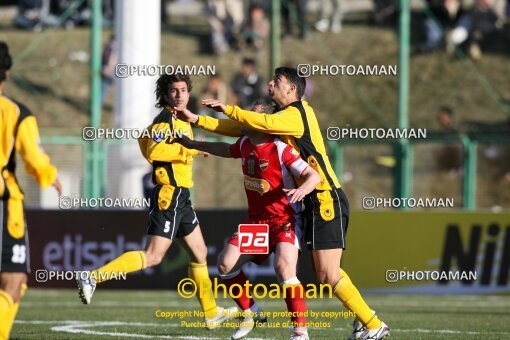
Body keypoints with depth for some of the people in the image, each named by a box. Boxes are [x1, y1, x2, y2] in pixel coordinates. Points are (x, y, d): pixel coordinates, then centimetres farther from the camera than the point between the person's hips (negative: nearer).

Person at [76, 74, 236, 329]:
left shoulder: (181, 120, 17)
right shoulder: (165, 119, -12)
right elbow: (154, 151, -25)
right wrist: (190, 149, -22)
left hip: (180, 198, 10)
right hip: (168, 196, -10)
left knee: (199, 253, 16)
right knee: (153, 256, -15)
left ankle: (211, 313, 25)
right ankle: (93, 277, -17)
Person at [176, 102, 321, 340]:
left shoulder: (281, 149, -20)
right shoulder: (245, 144, 3)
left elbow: (314, 176, -22)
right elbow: (228, 150, 27)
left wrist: (302, 190, -44)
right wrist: (193, 145, 33)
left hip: (284, 220, -7)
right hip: (256, 220, 7)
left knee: (284, 266, -29)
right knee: (226, 264, -4)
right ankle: (250, 313, 17)